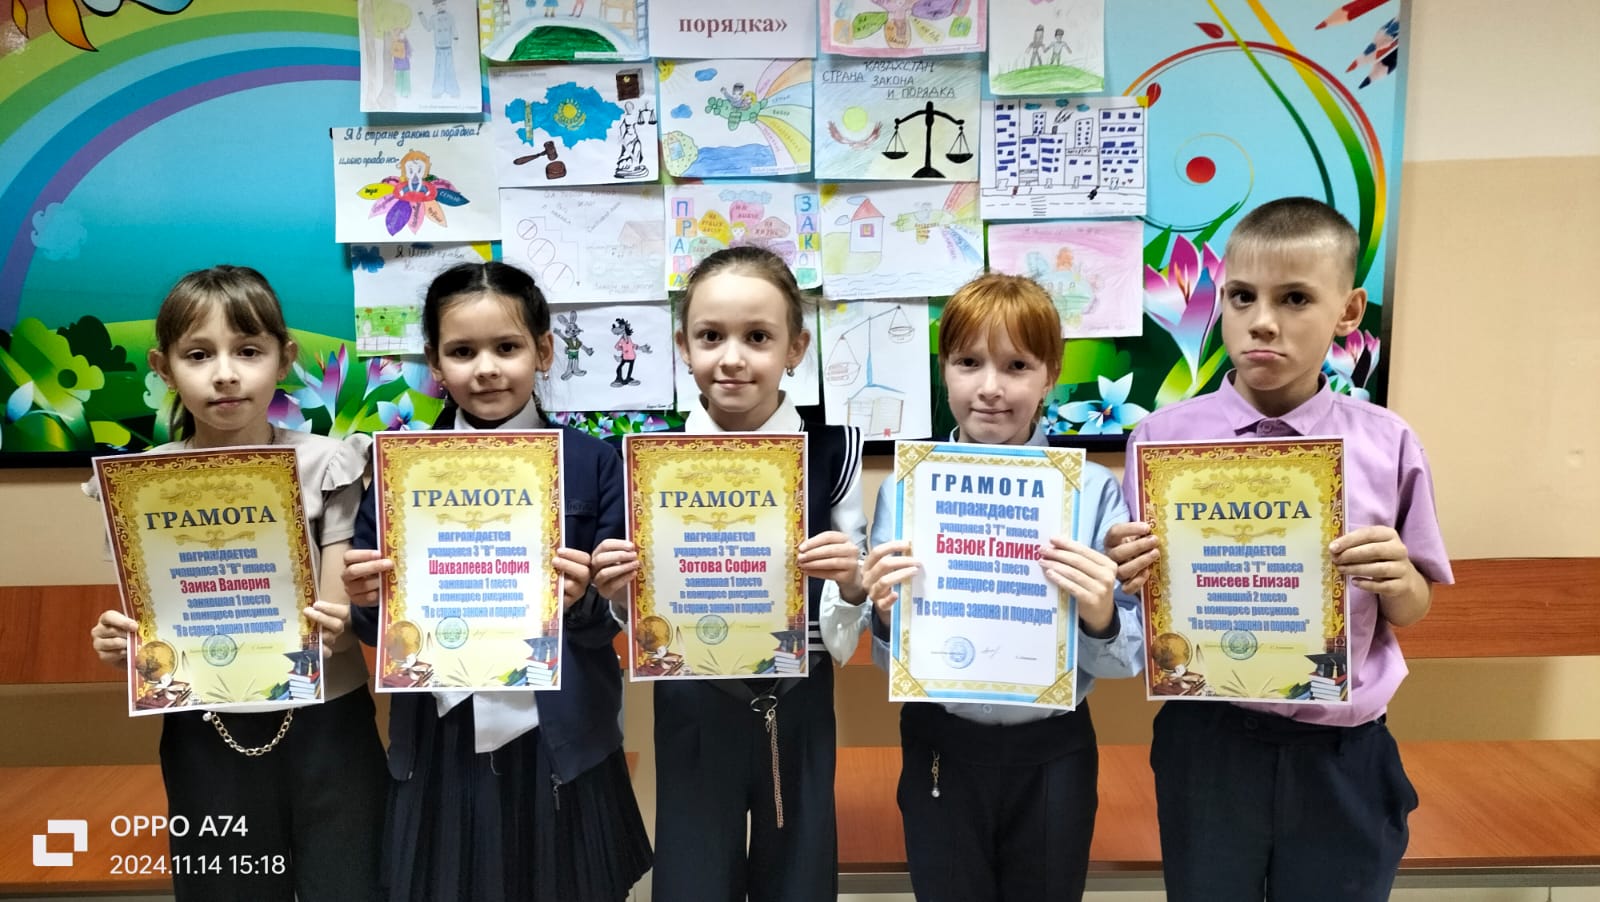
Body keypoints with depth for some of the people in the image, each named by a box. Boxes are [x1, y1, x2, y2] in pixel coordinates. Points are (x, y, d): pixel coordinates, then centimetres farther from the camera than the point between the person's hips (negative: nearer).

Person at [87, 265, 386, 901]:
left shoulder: (326, 466, -8)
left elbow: (339, 622, -7)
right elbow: (145, 628, 5)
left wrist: (332, 627, -29)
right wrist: (119, 642, -17)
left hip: (325, 727, -1)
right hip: (205, 737, 2)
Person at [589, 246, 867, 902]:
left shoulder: (831, 450, -8)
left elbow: (846, 632, -2)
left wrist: (850, 582, -22)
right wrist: (622, 595, -18)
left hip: (798, 710, 0)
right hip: (693, 713, 0)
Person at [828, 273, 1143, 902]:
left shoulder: (1095, 490, -8)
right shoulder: (903, 489, -6)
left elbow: (1126, 660, -5)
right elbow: (888, 658, 0)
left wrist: (1100, 620, -25)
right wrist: (887, 620, -21)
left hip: (1053, 754, 0)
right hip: (941, 749, 1)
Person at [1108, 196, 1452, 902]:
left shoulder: (1385, 444, -4)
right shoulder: (1161, 438, -6)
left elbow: (1413, 610, 6)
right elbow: (1131, 592, 1)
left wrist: (1397, 580, -15)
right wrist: (1131, 577, -20)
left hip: (1341, 751, 1)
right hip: (1207, 742, 0)